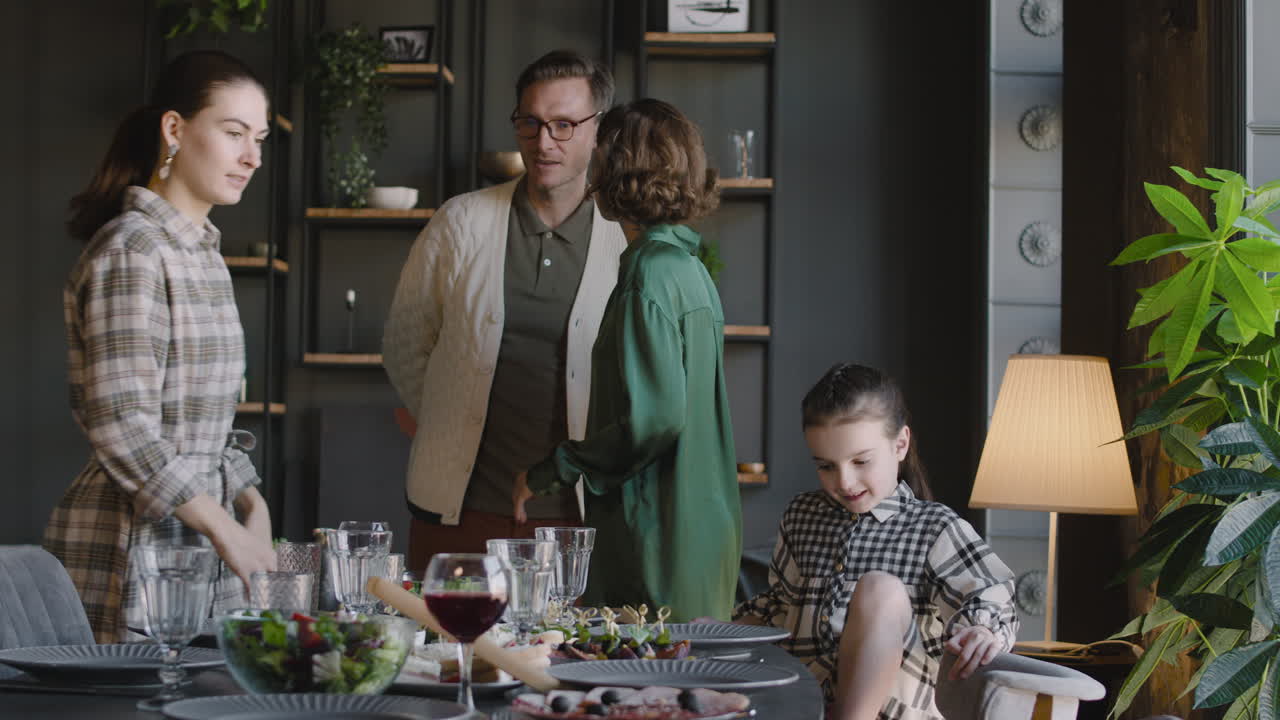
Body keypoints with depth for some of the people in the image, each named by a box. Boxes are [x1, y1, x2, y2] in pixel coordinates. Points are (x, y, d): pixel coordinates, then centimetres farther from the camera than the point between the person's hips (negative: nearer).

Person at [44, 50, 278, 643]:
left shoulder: (201, 249, 16)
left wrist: (251, 504, 6)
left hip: (198, 542, 9)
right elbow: (121, 428, -20)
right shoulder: (130, 252, -13)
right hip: (134, 546, -9)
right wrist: (226, 530, -20)